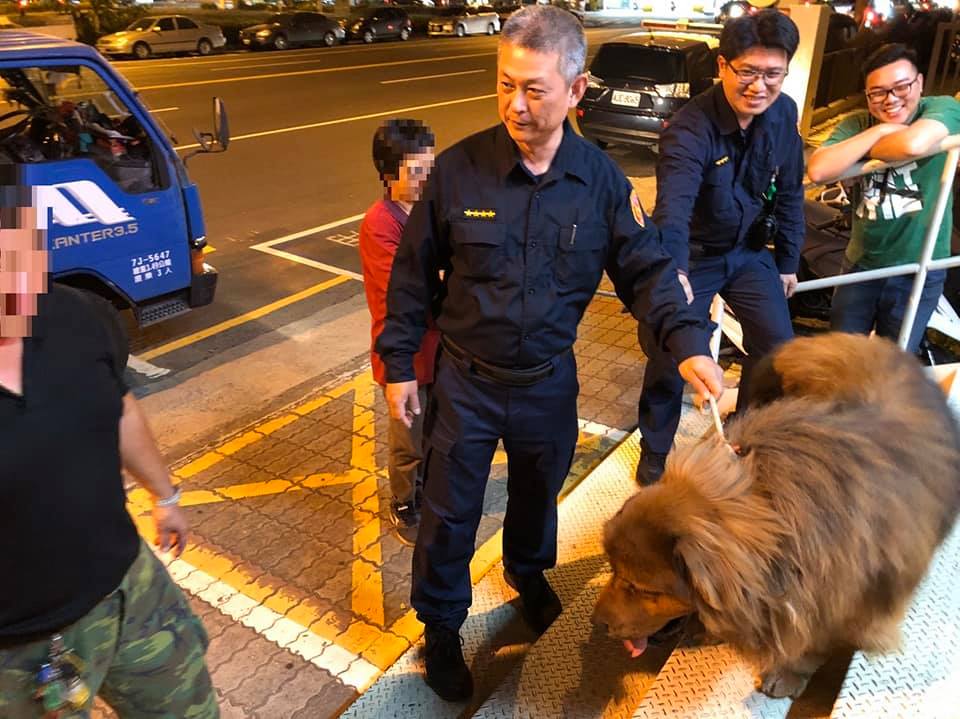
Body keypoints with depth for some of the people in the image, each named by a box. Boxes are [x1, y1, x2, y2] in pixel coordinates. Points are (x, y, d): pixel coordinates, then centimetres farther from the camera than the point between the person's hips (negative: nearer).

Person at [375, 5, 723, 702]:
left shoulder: (601, 180, -10)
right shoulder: (460, 167, -14)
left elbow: (647, 270, -6)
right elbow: (415, 272, -6)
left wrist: (689, 342, -22)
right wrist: (399, 363, -3)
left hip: (549, 382, 2)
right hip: (466, 380, -2)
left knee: (538, 494, 25)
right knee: (449, 514, 10)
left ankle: (528, 573, 57)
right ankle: (442, 626, 36)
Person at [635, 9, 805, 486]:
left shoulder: (783, 113, -8)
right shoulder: (690, 129, -28)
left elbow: (790, 191, 4)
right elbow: (673, 206, -45)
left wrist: (788, 261, 7)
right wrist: (673, 271, -61)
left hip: (750, 251, 5)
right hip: (694, 255, -5)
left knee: (779, 348, 1)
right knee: (670, 355, -3)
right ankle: (655, 451, 22)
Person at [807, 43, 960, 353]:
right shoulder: (857, 124, -4)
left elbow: (913, 145, -35)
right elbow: (818, 171, -23)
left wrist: (862, 149, -17)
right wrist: (879, 131, -22)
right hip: (861, 264, 3)